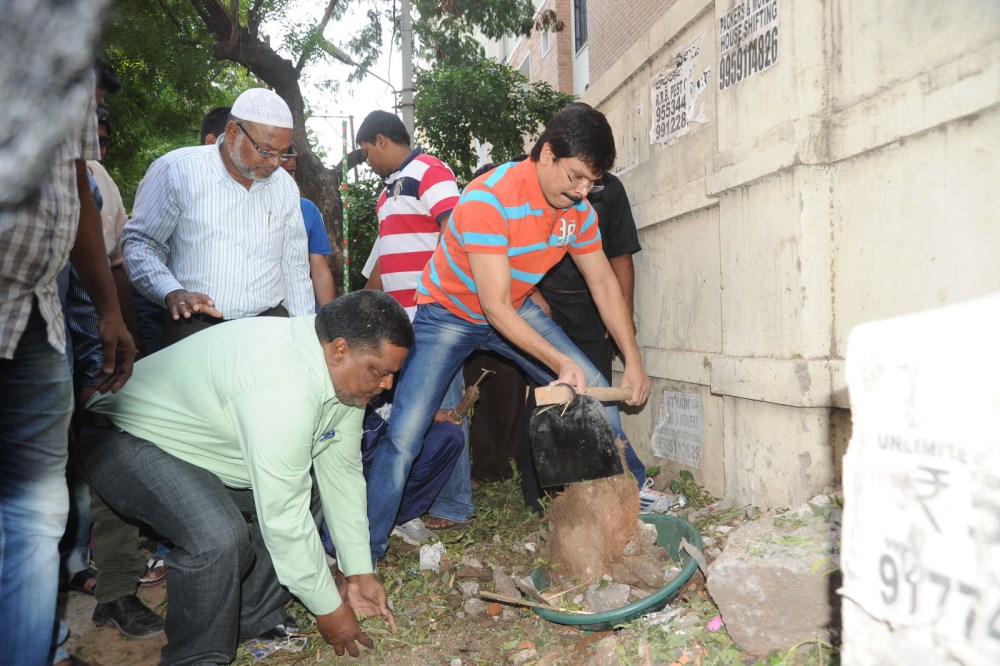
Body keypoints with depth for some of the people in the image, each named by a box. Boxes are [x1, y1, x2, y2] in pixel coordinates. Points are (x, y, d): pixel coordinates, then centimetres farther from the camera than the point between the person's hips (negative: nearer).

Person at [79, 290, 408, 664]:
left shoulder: (343, 370, -8)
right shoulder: (283, 388, -37)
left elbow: (342, 472, -3)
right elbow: (283, 517, -32)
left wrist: (360, 572, -3)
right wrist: (327, 608, -19)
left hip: (205, 447, 9)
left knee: (304, 492, 4)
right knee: (220, 539, -30)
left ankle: (253, 618, 15)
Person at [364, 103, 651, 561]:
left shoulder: (578, 210, -12)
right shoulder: (488, 199, -33)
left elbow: (603, 284, -1)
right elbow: (496, 307, -34)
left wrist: (633, 361, -5)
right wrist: (561, 363, -35)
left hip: (516, 310, 6)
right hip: (448, 312, -6)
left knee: (596, 392, 0)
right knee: (403, 435, -14)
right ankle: (363, 551, 1)